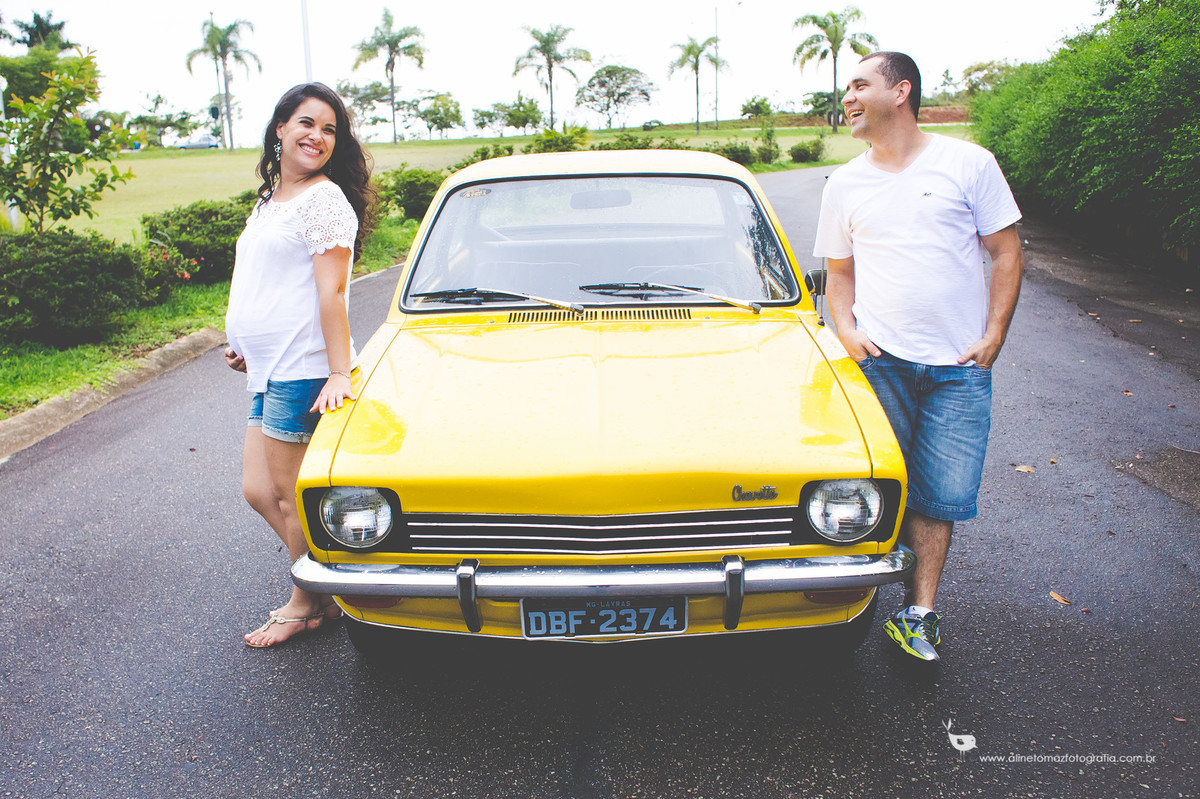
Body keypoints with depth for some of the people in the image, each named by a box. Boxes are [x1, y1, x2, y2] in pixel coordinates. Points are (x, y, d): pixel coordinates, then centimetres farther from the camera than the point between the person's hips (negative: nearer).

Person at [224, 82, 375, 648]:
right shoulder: (270, 200, 18)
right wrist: (246, 345, 22)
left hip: (303, 371, -10)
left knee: (290, 495, 1)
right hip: (268, 371, 10)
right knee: (259, 490, 12)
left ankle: (308, 604, 20)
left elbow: (331, 293, -18)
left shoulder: (324, 199, -11)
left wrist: (340, 373, -22)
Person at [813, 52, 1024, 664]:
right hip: (879, 359, 1)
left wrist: (993, 337, -4)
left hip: (959, 366, -1)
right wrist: (846, 331, -1)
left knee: (943, 495, 0)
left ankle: (918, 614, 11)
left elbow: (1007, 253, 5)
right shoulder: (844, 184, 10)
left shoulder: (968, 164, 3)